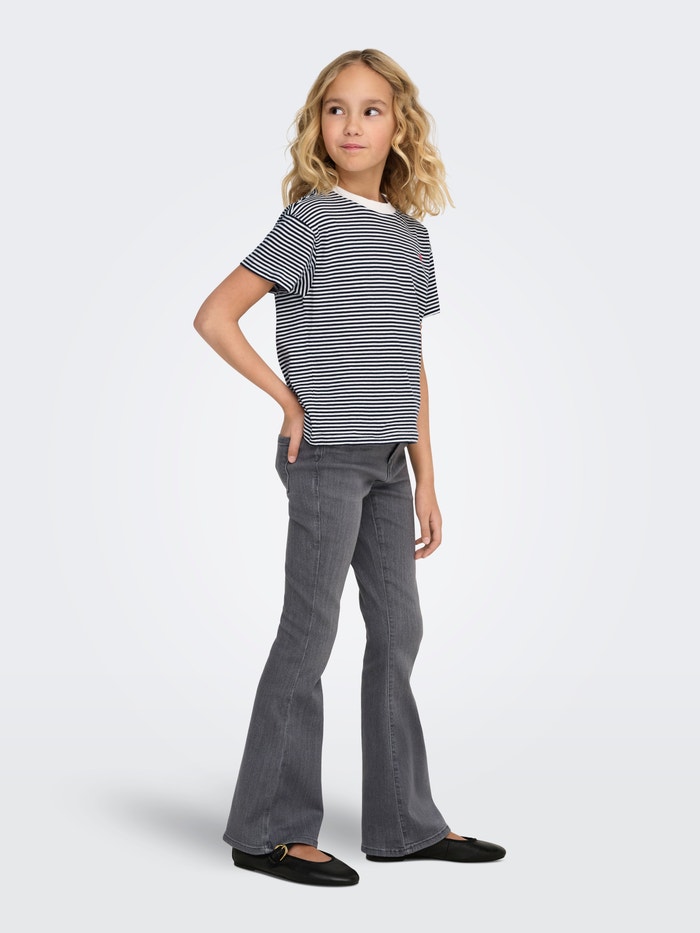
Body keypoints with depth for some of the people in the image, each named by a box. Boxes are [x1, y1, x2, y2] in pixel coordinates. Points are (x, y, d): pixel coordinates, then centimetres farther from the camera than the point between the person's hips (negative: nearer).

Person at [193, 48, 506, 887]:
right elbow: (213, 317, -11)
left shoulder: (412, 234, 11)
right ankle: (269, 828, 9)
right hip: (324, 458, -6)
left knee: (397, 630, 9)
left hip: (386, 464, 7)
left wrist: (426, 480, 11)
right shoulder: (311, 220, -7)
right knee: (310, 634, -3)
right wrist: (290, 400, -11)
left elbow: (411, 367, 13)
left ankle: (405, 822, 20)